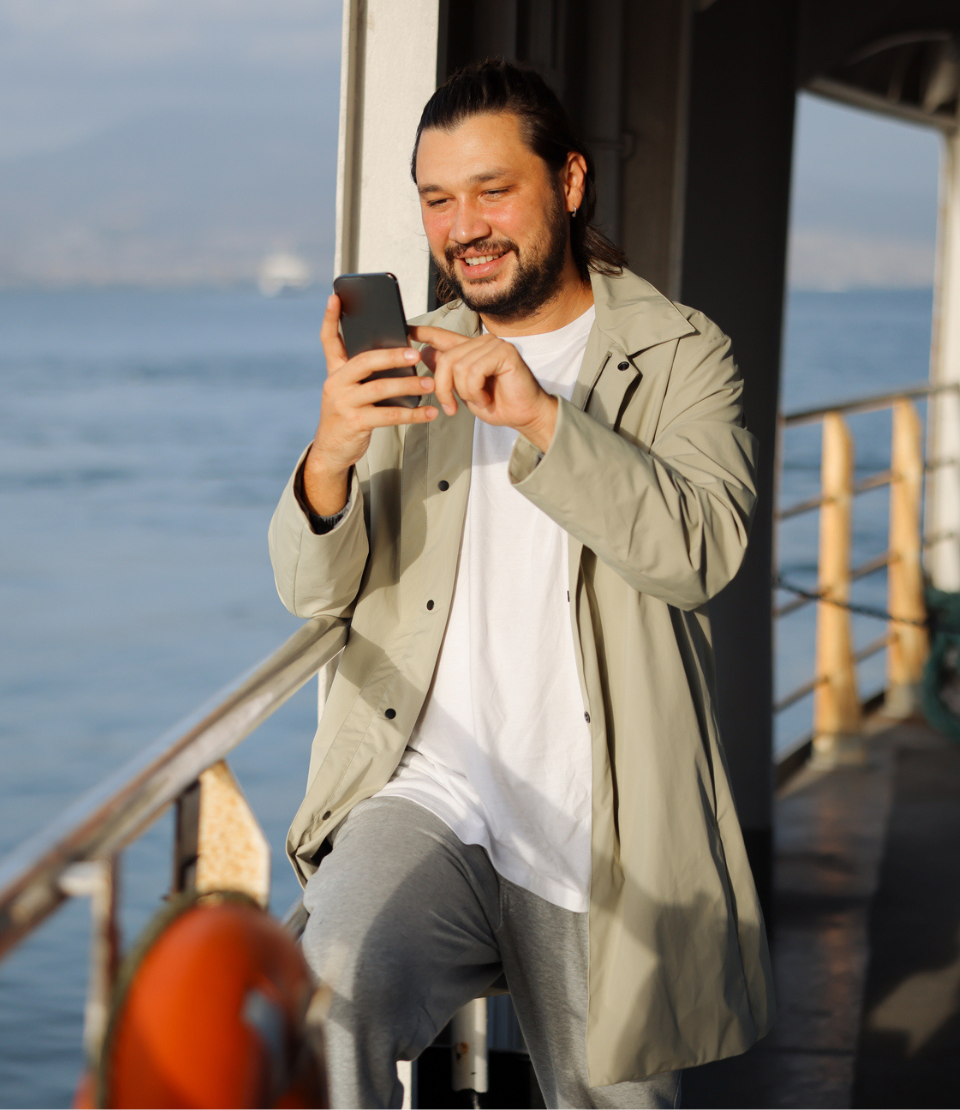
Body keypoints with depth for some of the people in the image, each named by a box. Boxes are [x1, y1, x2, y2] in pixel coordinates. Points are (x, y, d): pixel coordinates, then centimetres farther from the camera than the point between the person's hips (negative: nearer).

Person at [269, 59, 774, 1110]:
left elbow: (701, 551, -13)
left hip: (605, 841, 0)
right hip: (425, 796, 1)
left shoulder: (681, 354, 4)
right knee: (330, 997, -29)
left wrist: (540, 420, -26)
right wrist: (329, 456, -16)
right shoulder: (409, 364, 13)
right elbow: (313, 590, 6)